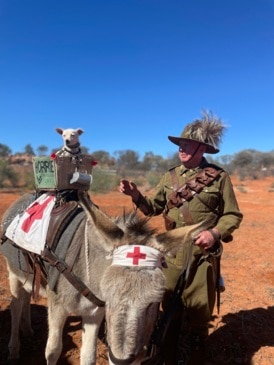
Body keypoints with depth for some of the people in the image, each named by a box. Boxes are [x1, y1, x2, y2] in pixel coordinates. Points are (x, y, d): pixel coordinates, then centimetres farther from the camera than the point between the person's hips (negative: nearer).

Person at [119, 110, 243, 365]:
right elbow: (153, 208, 6)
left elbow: (233, 215, -3)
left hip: (204, 253, -3)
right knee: (170, 308, 17)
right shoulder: (170, 176, 4)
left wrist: (215, 232, -21)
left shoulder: (219, 177, -7)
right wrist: (135, 195, -12)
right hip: (172, 252, 3)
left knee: (197, 312, 13)